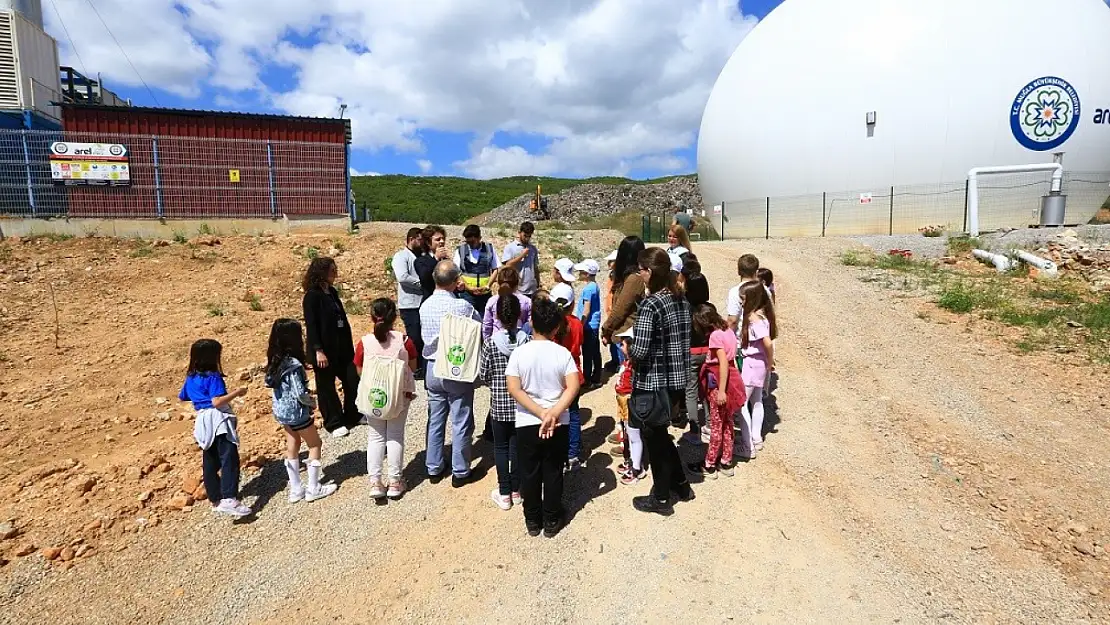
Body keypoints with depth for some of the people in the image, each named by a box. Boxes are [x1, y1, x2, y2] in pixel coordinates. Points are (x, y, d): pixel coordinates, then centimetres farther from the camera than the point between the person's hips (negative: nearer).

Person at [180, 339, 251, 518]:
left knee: (210, 463, 15)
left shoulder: (190, 377, 13)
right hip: (217, 419, -9)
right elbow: (217, 402, -21)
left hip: (202, 421, 9)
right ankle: (229, 499, -29)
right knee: (229, 458, -16)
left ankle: (215, 501, 24)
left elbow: (182, 398, 28)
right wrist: (237, 392, -13)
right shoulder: (213, 377, -12)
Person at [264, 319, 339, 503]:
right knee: (315, 445, 9)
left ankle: (295, 490, 28)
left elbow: (271, 384, 9)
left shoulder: (274, 360, -1)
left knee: (292, 448, 19)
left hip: (281, 411, 8)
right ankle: (313, 489, 15)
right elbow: (300, 393, -25)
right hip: (296, 412, -8)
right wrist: (312, 402, -5)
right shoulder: (293, 364, -26)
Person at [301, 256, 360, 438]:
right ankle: (334, 423, 19)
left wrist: (349, 344, 15)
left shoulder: (332, 292, 9)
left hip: (342, 346, 8)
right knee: (326, 387, 7)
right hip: (324, 349, -7)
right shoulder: (312, 296, -13)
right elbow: (311, 325, -16)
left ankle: (352, 416, 27)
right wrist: (318, 351, -20)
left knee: (353, 380, 9)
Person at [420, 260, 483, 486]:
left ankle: (434, 469, 29)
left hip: (433, 368, 5)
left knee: (435, 421, 17)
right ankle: (460, 472, 18)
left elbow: (426, 335, 8)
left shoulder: (425, 306, -3)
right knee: (461, 423, 8)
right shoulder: (462, 306, -19)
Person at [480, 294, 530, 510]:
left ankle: (504, 494, 20)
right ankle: (516, 490, 27)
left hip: (499, 404, -1)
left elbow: (484, 375, -6)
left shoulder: (491, 342, -14)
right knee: (517, 446, 15)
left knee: (501, 447, 13)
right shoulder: (527, 341, -12)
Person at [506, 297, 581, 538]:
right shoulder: (563, 353, -8)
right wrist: (553, 413, -21)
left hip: (526, 423, 0)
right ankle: (551, 521, 27)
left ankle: (533, 521, 28)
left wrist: (540, 413, -16)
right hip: (558, 424, 0)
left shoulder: (519, 353, -8)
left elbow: (513, 388, -15)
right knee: (553, 473, 14)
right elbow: (573, 387, -18)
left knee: (529, 473, 15)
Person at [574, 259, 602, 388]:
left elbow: (586, 311, -20)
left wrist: (581, 326, -14)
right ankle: (596, 379, 23)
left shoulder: (588, 289, -19)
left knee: (587, 354, 0)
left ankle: (588, 380, 8)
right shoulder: (595, 286, 9)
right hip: (595, 325, 9)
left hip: (588, 326, -9)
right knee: (595, 353, 14)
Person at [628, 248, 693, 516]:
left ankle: (661, 499, 27)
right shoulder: (681, 300, 4)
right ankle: (681, 484, 39)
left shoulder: (650, 305, -21)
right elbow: (683, 340, 11)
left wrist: (628, 351, -3)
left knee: (654, 439, 11)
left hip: (652, 383, -8)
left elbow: (639, 352, -25)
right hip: (677, 380, 8)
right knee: (660, 434, 26)